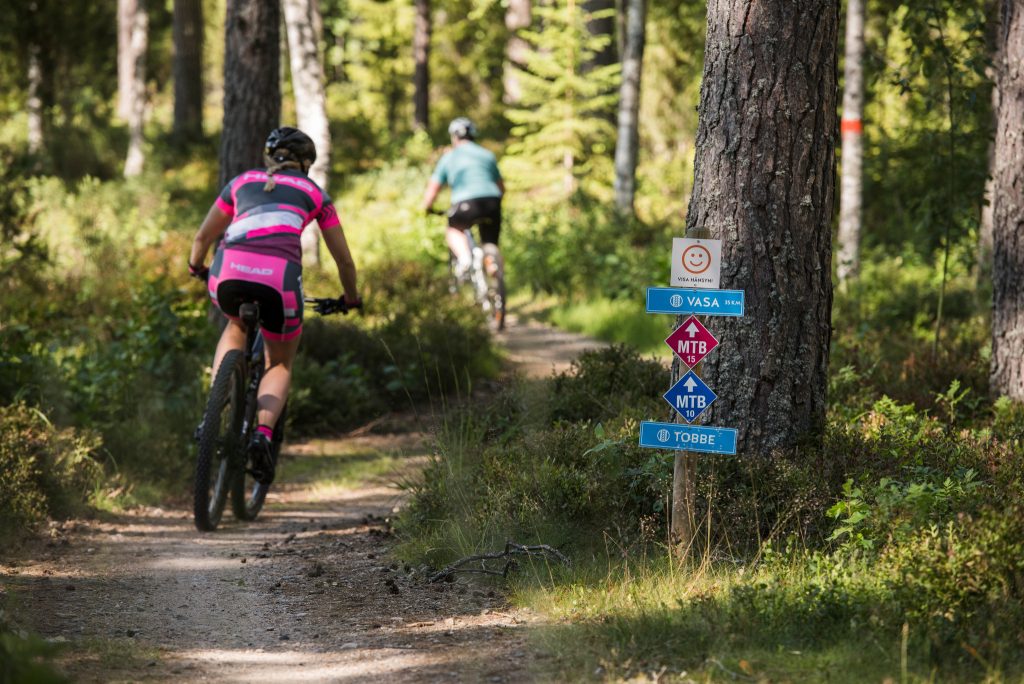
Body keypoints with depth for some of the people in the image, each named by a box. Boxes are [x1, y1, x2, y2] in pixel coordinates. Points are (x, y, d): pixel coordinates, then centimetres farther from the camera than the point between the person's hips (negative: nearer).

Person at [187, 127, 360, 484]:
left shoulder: (242, 182, 29)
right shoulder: (313, 193, 26)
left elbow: (202, 237, 36)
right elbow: (343, 258, 31)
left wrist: (195, 267, 57)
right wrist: (351, 298, 49)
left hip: (228, 274, 2)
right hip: (279, 280, -2)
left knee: (236, 329, 37)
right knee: (280, 364, 23)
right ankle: (262, 434, -6)